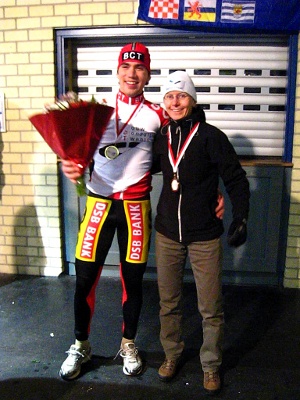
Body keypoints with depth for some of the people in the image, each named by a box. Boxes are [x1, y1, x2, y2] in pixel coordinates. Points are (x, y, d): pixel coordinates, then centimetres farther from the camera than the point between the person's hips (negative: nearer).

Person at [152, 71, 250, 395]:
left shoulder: (211, 136, -10)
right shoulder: (162, 138, 4)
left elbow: (236, 179, -9)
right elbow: (150, 166, 23)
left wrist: (240, 217, -18)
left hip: (204, 237, -4)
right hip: (167, 234, 4)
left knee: (211, 308, 6)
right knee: (168, 302, 16)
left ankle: (211, 365, 29)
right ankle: (172, 354, 38)